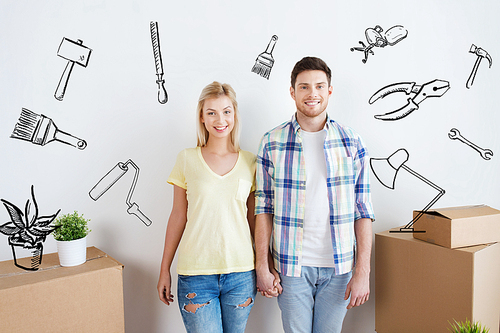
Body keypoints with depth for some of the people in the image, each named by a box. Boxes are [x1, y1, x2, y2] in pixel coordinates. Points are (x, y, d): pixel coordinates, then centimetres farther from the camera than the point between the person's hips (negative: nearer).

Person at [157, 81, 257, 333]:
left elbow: (253, 218, 9)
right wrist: (164, 270, 7)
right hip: (196, 273, -1)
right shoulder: (187, 159, -1)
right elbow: (178, 216, 4)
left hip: (241, 273, 2)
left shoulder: (250, 162, 2)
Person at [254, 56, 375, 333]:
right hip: (291, 265, -1)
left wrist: (362, 271, -6)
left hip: (338, 266, 1)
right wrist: (262, 266, -3)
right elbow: (264, 208, 0)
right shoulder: (272, 143, -3)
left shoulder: (352, 143, -1)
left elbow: (363, 211, -1)